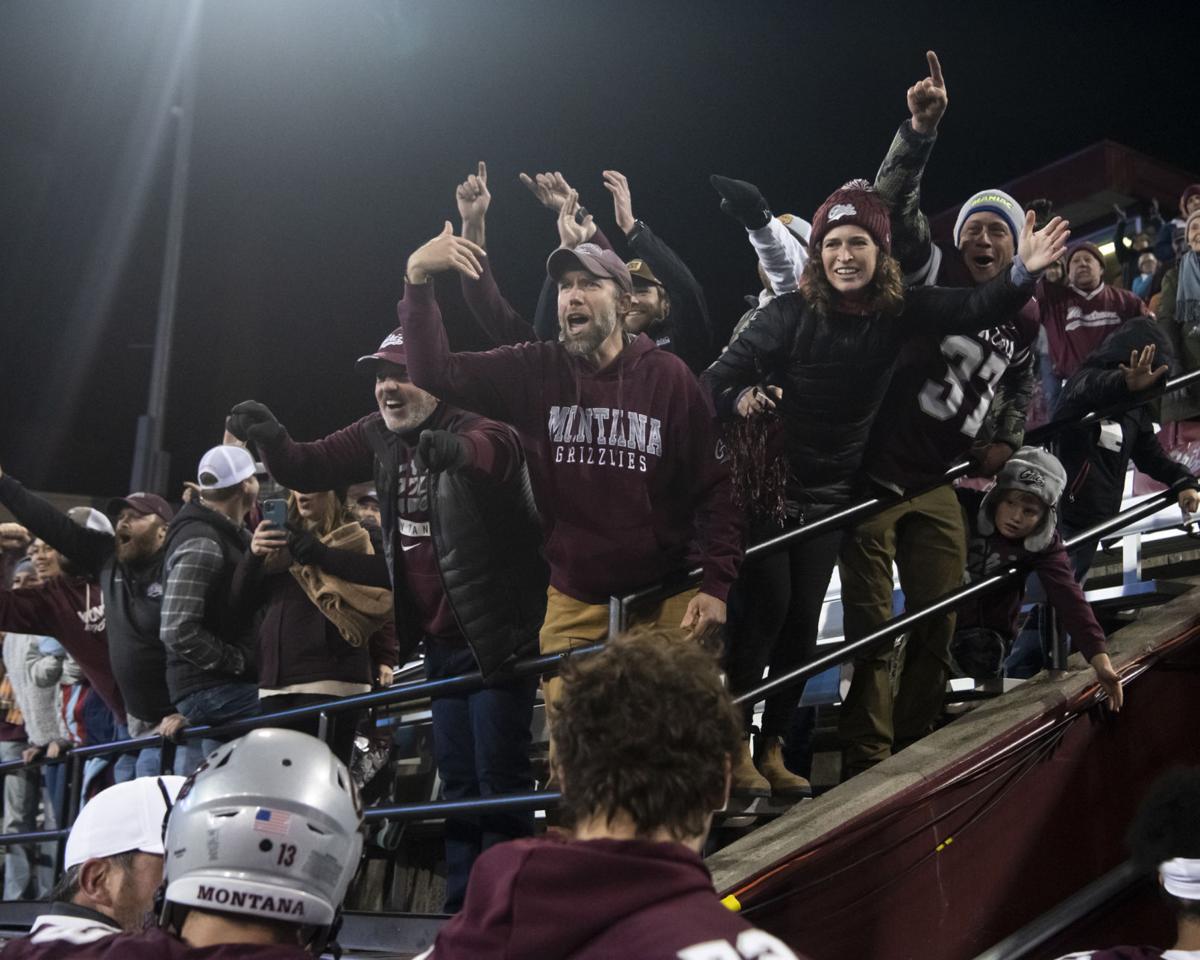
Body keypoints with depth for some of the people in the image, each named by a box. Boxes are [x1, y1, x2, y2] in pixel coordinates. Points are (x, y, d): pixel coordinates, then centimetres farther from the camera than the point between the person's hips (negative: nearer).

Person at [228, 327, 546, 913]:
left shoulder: (474, 430, -16)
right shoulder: (379, 435, 7)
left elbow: (498, 447, -38)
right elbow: (310, 468, 5)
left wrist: (456, 449, -61)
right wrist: (272, 439, -16)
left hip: (499, 634, -7)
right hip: (440, 639, 7)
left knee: (499, 775, -6)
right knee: (456, 777, 14)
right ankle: (460, 913, 22)